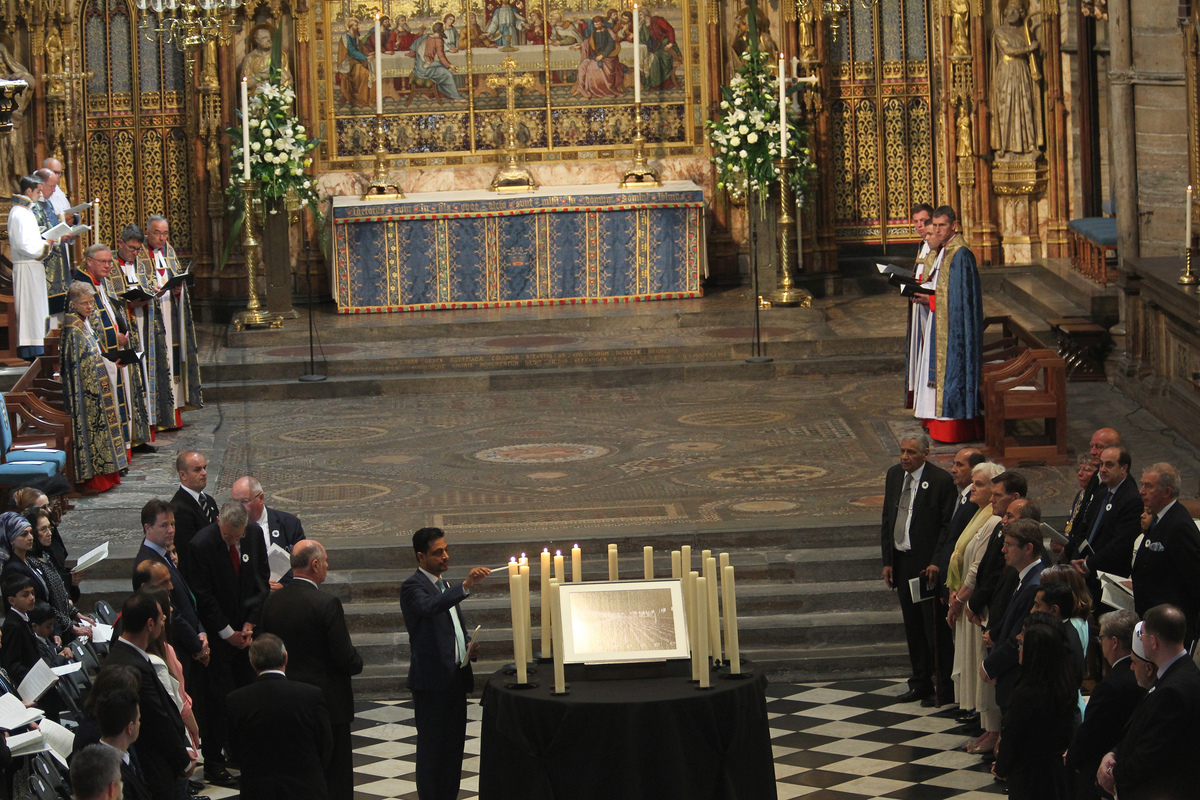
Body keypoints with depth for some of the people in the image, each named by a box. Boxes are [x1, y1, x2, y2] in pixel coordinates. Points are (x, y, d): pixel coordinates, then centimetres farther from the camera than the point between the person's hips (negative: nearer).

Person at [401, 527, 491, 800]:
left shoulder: (446, 586, 17)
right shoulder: (412, 586, -10)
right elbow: (430, 607, -32)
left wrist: (468, 646, 7)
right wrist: (466, 586, -43)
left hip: (456, 677, 8)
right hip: (432, 679, -8)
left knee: (454, 745, 12)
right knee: (432, 747, -3)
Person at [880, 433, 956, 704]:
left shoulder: (941, 480, -11)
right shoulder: (894, 475, 8)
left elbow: (949, 526, -11)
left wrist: (937, 562, -18)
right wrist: (887, 561, 8)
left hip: (928, 564, -7)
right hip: (901, 561, 7)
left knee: (935, 625, -3)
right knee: (912, 626, 13)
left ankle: (945, 689, 5)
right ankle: (921, 684, 23)